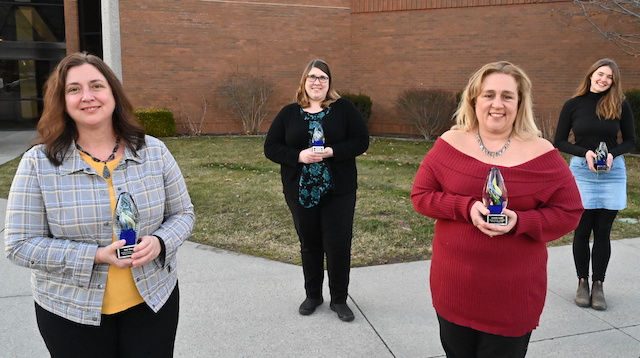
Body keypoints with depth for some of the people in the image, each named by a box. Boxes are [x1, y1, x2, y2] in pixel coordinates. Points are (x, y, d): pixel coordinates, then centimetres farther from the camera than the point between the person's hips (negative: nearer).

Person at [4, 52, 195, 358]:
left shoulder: (154, 152, -3)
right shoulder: (38, 164, -9)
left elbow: (182, 214, 3)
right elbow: (20, 244, -9)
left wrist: (159, 242, -18)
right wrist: (96, 256, -21)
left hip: (154, 300, 2)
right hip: (72, 313, -1)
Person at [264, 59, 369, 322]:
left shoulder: (343, 108, 0)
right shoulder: (289, 113, 4)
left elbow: (361, 141, -4)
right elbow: (271, 147, 1)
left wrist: (332, 152, -19)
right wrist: (299, 156, -17)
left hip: (338, 192, -1)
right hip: (301, 192, 2)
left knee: (339, 246, 2)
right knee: (309, 245, 14)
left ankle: (339, 299, 22)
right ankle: (313, 295, 32)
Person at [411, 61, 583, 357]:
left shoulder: (541, 154, -8)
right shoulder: (450, 143, -4)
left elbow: (569, 212, -4)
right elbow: (420, 195, -3)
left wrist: (519, 221, -22)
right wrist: (466, 207, -21)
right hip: (454, 288, 2)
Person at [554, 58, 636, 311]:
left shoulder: (621, 105, 0)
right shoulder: (573, 105, -2)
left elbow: (630, 141, 6)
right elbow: (559, 141, 0)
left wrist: (613, 154, -14)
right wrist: (585, 153, -15)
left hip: (612, 172, 1)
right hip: (581, 171, -1)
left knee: (603, 232, 5)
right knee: (582, 231, 4)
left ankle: (598, 285, 16)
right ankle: (582, 283, 18)